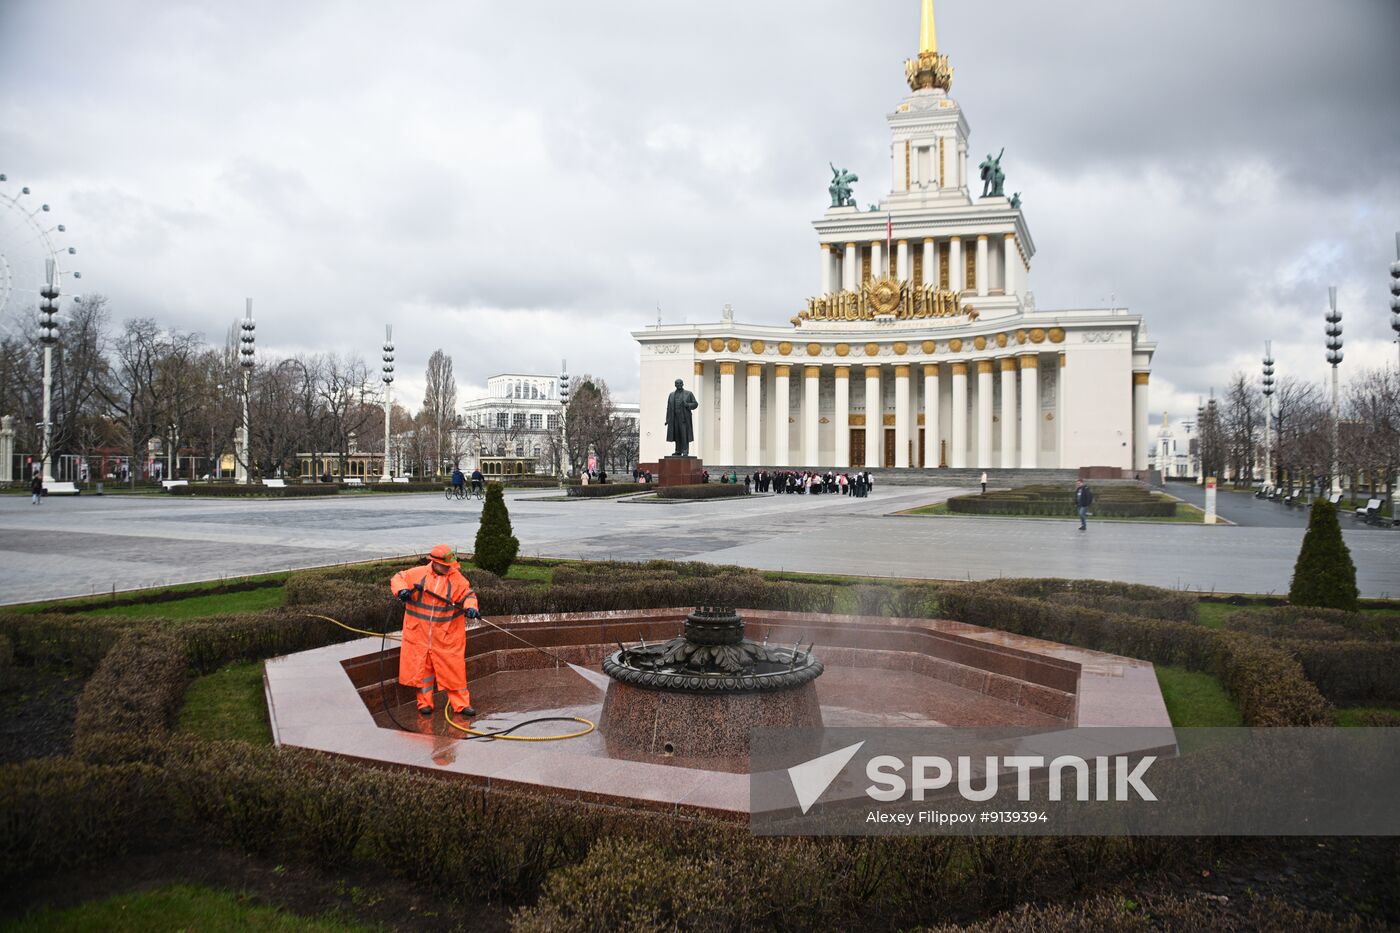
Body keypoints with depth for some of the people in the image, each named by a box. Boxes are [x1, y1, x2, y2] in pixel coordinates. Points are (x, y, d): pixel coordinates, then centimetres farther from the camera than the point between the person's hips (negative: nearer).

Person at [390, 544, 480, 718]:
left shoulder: (457, 579, -5)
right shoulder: (418, 573, -4)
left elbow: (468, 594, 1)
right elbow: (398, 578, 6)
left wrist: (471, 607, -20)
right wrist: (401, 589, -15)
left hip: (447, 636, -1)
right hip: (419, 632, 1)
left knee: (454, 669, 1)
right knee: (421, 668, 9)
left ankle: (461, 703, 8)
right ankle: (424, 703, 22)